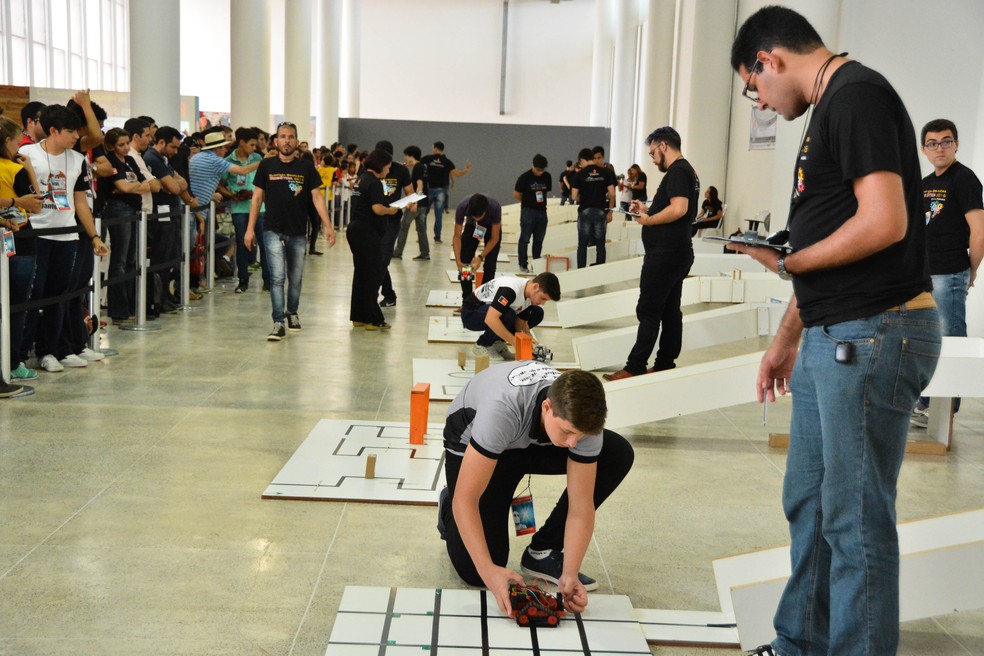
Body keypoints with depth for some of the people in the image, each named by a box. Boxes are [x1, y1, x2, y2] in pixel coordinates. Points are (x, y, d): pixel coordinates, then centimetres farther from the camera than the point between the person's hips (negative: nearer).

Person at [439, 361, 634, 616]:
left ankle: (543, 552, -7)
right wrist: (488, 571, -46)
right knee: (475, 571, -17)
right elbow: (465, 499, -40)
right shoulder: (502, 410, -44)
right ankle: (449, 512, 19)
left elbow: (581, 506, -22)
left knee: (619, 454, -20)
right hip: (470, 444, -4)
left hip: (534, 440, 5)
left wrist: (569, 574, -33)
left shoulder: (582, 417, -29)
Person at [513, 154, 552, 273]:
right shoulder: (525, 177, -11)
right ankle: (523, 264, 6)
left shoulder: (547, 177, 3)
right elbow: (516, 194, -5)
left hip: (542, 211, 5)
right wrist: (528, 201, 1)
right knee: (524, 239, 0)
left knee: (539, 240, 11)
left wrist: (541, 199, 7)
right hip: (528, 211, -5)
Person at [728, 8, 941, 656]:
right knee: (808, 504, 17)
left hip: (874, 335, -10)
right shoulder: (832, 107, 18)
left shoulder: (858, 94, -12)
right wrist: (788, 336, 23)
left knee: (855, 519, -2)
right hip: (828, 340, 10)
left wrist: (785, 263, -9)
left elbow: (883, 223, -23)